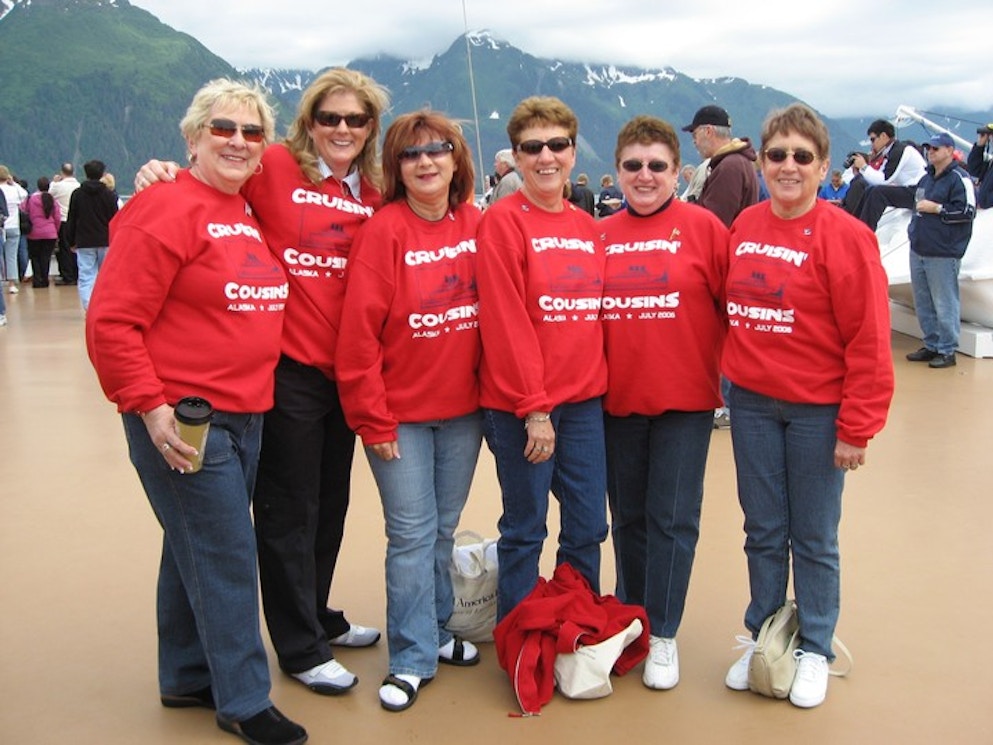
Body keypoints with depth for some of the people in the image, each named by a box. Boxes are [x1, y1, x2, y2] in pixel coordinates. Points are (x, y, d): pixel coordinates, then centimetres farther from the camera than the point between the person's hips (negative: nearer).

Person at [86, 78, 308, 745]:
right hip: (182, 422, -8)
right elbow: (111, 322, -16)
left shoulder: (251, 214, 11)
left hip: (245, 415, 8)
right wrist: (150, 406, -19)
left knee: (198, 551, 18)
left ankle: (188, 678, 33)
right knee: (226, 558, -2)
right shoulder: (168, 208, -13)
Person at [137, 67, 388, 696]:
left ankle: (319, 617, 40)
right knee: (289, 512, 6)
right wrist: (164, 175, -19)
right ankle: (301, 648, 22)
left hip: (345, 372, 6)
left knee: (331, 503, 19)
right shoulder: (276, 168, -7)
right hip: (288, 368, -6)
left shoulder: (374, 195, 7)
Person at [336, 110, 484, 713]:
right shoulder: (384, 230, -11)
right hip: (401, 414, -4)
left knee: (444, 528, 16)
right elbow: (360, 331, -13)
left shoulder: (476, 224, 2)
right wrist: (372, 419, -13)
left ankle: (435, 631, 32)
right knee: (412, 534, 2)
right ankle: (413, 659, 14)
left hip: (464, 409, 4)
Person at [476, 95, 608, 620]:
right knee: (524, 530, 5)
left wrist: (597, 380, 6)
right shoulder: (503, 221, -8)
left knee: (588, 527, 11)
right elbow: (506, 321, -14)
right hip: (520, 405, -6)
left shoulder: (588, 227, 11)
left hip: (584, 399, 6)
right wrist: (533, 407, -16)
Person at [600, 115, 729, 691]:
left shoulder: (703, 227, -5)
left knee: (672, 519, 3)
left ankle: (663, 635, 18)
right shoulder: (599, 236, 4)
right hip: (617, 400, 3)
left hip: (684, 399, -3)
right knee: (628, 516, 16)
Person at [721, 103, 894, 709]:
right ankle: (760, 637, 30)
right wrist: (732, 378, 9)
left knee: (814, 538, 9)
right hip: (751, 403, 4)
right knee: (763, 532, 15)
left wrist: (856, 428, -13)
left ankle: (814, 650, 26)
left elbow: (869, 340, -13)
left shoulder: (844, 236, -12)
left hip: (817, 409, -4)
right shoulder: (744, 227, 4)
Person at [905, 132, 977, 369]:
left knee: (944, 304, -5)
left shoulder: (960, 178, -8)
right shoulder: (926, 178, 19)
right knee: (923, 303, 13)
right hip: (918, 251, 9)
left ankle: (947, 351, 2)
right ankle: (931, 346, 23)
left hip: (943, 254, -9)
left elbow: (967, 211, -17)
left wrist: (936, 208, -14)